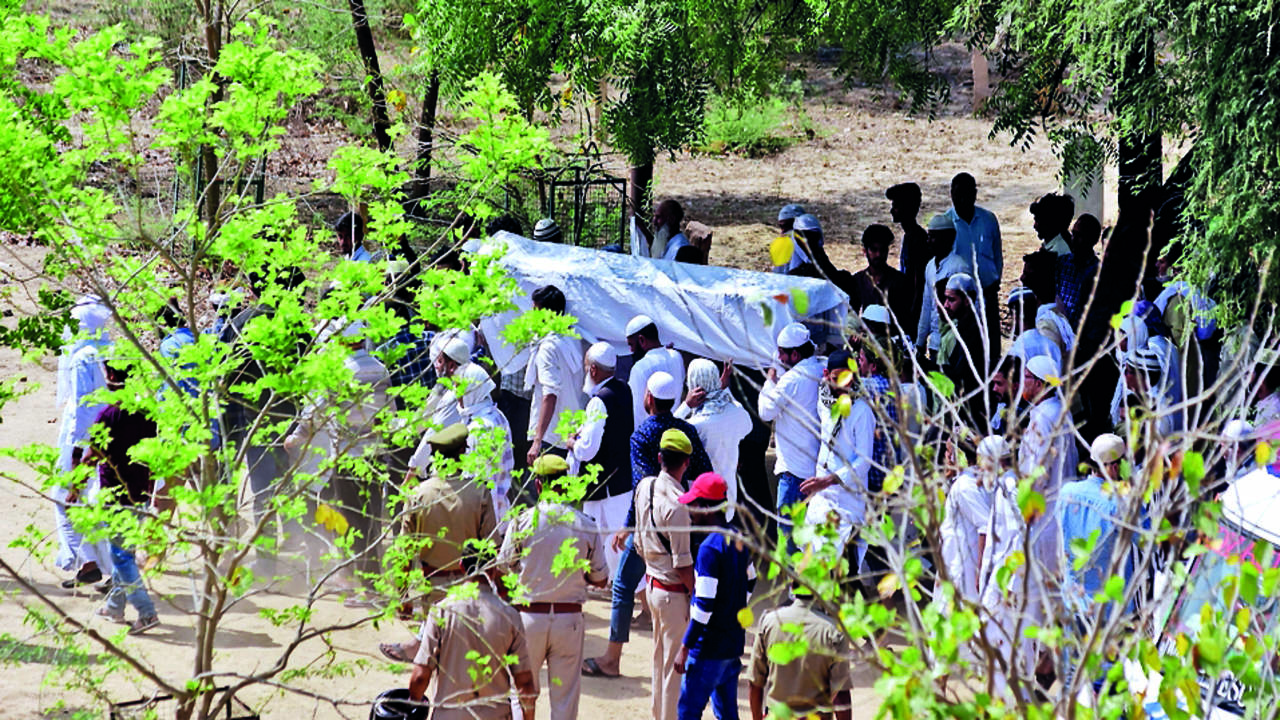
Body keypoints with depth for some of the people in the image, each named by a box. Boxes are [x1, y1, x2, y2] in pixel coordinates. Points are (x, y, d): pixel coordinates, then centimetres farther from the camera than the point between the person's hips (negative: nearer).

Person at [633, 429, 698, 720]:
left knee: (661, 659, 21)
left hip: (653, 584, 9)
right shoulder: (676, 504, -25)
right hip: (675, 592, -9)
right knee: (677, 665, 1)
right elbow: (682, 563, -22)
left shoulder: (644, 487, 0)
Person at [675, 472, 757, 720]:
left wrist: (685, 648, -18)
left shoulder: (710, 548, -20)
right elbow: (749, 582, 21)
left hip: (709, 648, -9)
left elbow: (704, 605, -22)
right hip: (735, 643, 9)